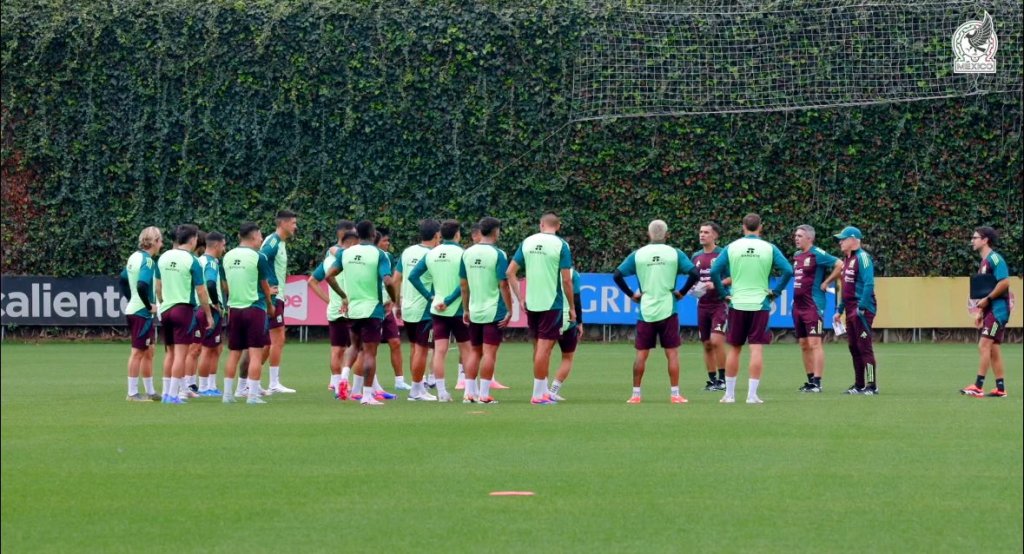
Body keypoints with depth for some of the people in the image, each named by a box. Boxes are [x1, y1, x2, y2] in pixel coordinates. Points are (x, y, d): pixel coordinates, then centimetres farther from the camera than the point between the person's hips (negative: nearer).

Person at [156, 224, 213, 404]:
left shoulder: (163, 258, 6)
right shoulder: (191, 261, -11)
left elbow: (158, 287, 14)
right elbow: (201, 291, -10)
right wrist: (208, 314, -2)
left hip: (166, 309, 6)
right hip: (184, 309, -6)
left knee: (170, 353, 16)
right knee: (180, 354, -4)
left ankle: (166, 392, 18)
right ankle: (173, 394, -7)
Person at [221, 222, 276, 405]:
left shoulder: (228, 257, 6)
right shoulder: (258, 257, -10)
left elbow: (225, 285, 13)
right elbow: (265, 285, 0)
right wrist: (270, 305, 16)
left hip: (234, 308, 5)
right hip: (255, 308, -5)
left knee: (234, 354, 11)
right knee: (255, 353, -2)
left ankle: (227, 393, 11)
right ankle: (252, 394, -6)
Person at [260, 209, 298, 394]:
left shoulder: (280, 243, 16)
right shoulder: (273, 242, -14)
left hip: (277, 297, 10)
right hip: (272, 297, -10)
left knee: (269, 341, 11)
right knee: (278, 339, -8)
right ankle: (274, 384, -6)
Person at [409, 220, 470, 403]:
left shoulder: (431, 254, 4)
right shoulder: (461, 253, -11)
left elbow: (413, 276, 3)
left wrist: (430, 296, 2)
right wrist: (449, 300, -14)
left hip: (437, 310, 3)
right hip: (459, 309, -3)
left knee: (439, 351, 0)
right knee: (465, 348, 10)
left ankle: (441, 392, -3)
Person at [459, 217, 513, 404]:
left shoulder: (467, 253, 5)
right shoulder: (497, 255, -11)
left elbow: (463, 284, 10)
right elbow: (503, 285, -14)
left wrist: (466, 309, 18)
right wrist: (509, 311, -8)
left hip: (474, 311, 5)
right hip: (494, 311, -5)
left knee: (475, 351, 13)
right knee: (489, 353, -4)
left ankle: (469, 392, 12)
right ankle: (484, 395, -6)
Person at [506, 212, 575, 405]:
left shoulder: (527, 242, 5)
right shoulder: (560, 245, -8)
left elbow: (510, 272, 3)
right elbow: (566, 280, -10)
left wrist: (520, 299, 7)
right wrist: (572, 308, -1)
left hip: (531, 303, 5)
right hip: (551, 303, -5)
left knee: (539, 345, 16)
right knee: (544, 347, -2)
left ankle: (543, 389, 23)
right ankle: (538, 394, -2)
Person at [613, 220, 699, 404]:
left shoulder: (637, 255, 1)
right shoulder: (674, 253, -1)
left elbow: (618, 275, -2)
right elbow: (694, 273, -7)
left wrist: (631, 294, 6)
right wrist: (681, 292, 3)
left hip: (645, 311, 1)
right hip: (668, 310, -1)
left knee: (641, 354, 6)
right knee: (672, 353, 3)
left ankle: (636, 394, 6)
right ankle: (675, 394, 1)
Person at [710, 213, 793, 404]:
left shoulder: (732, 247, 1)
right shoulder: (769, 248, -2)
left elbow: (714, 272, -4)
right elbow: (788, 271, -8)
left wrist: (724, 293, 5)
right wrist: (775, 291, 1)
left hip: (737, 303, 1)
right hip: (760, 304, -1)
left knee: (734, 349, 10)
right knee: (757, 348, -1)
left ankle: (729, 393, 14)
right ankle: (752, 394, -5)